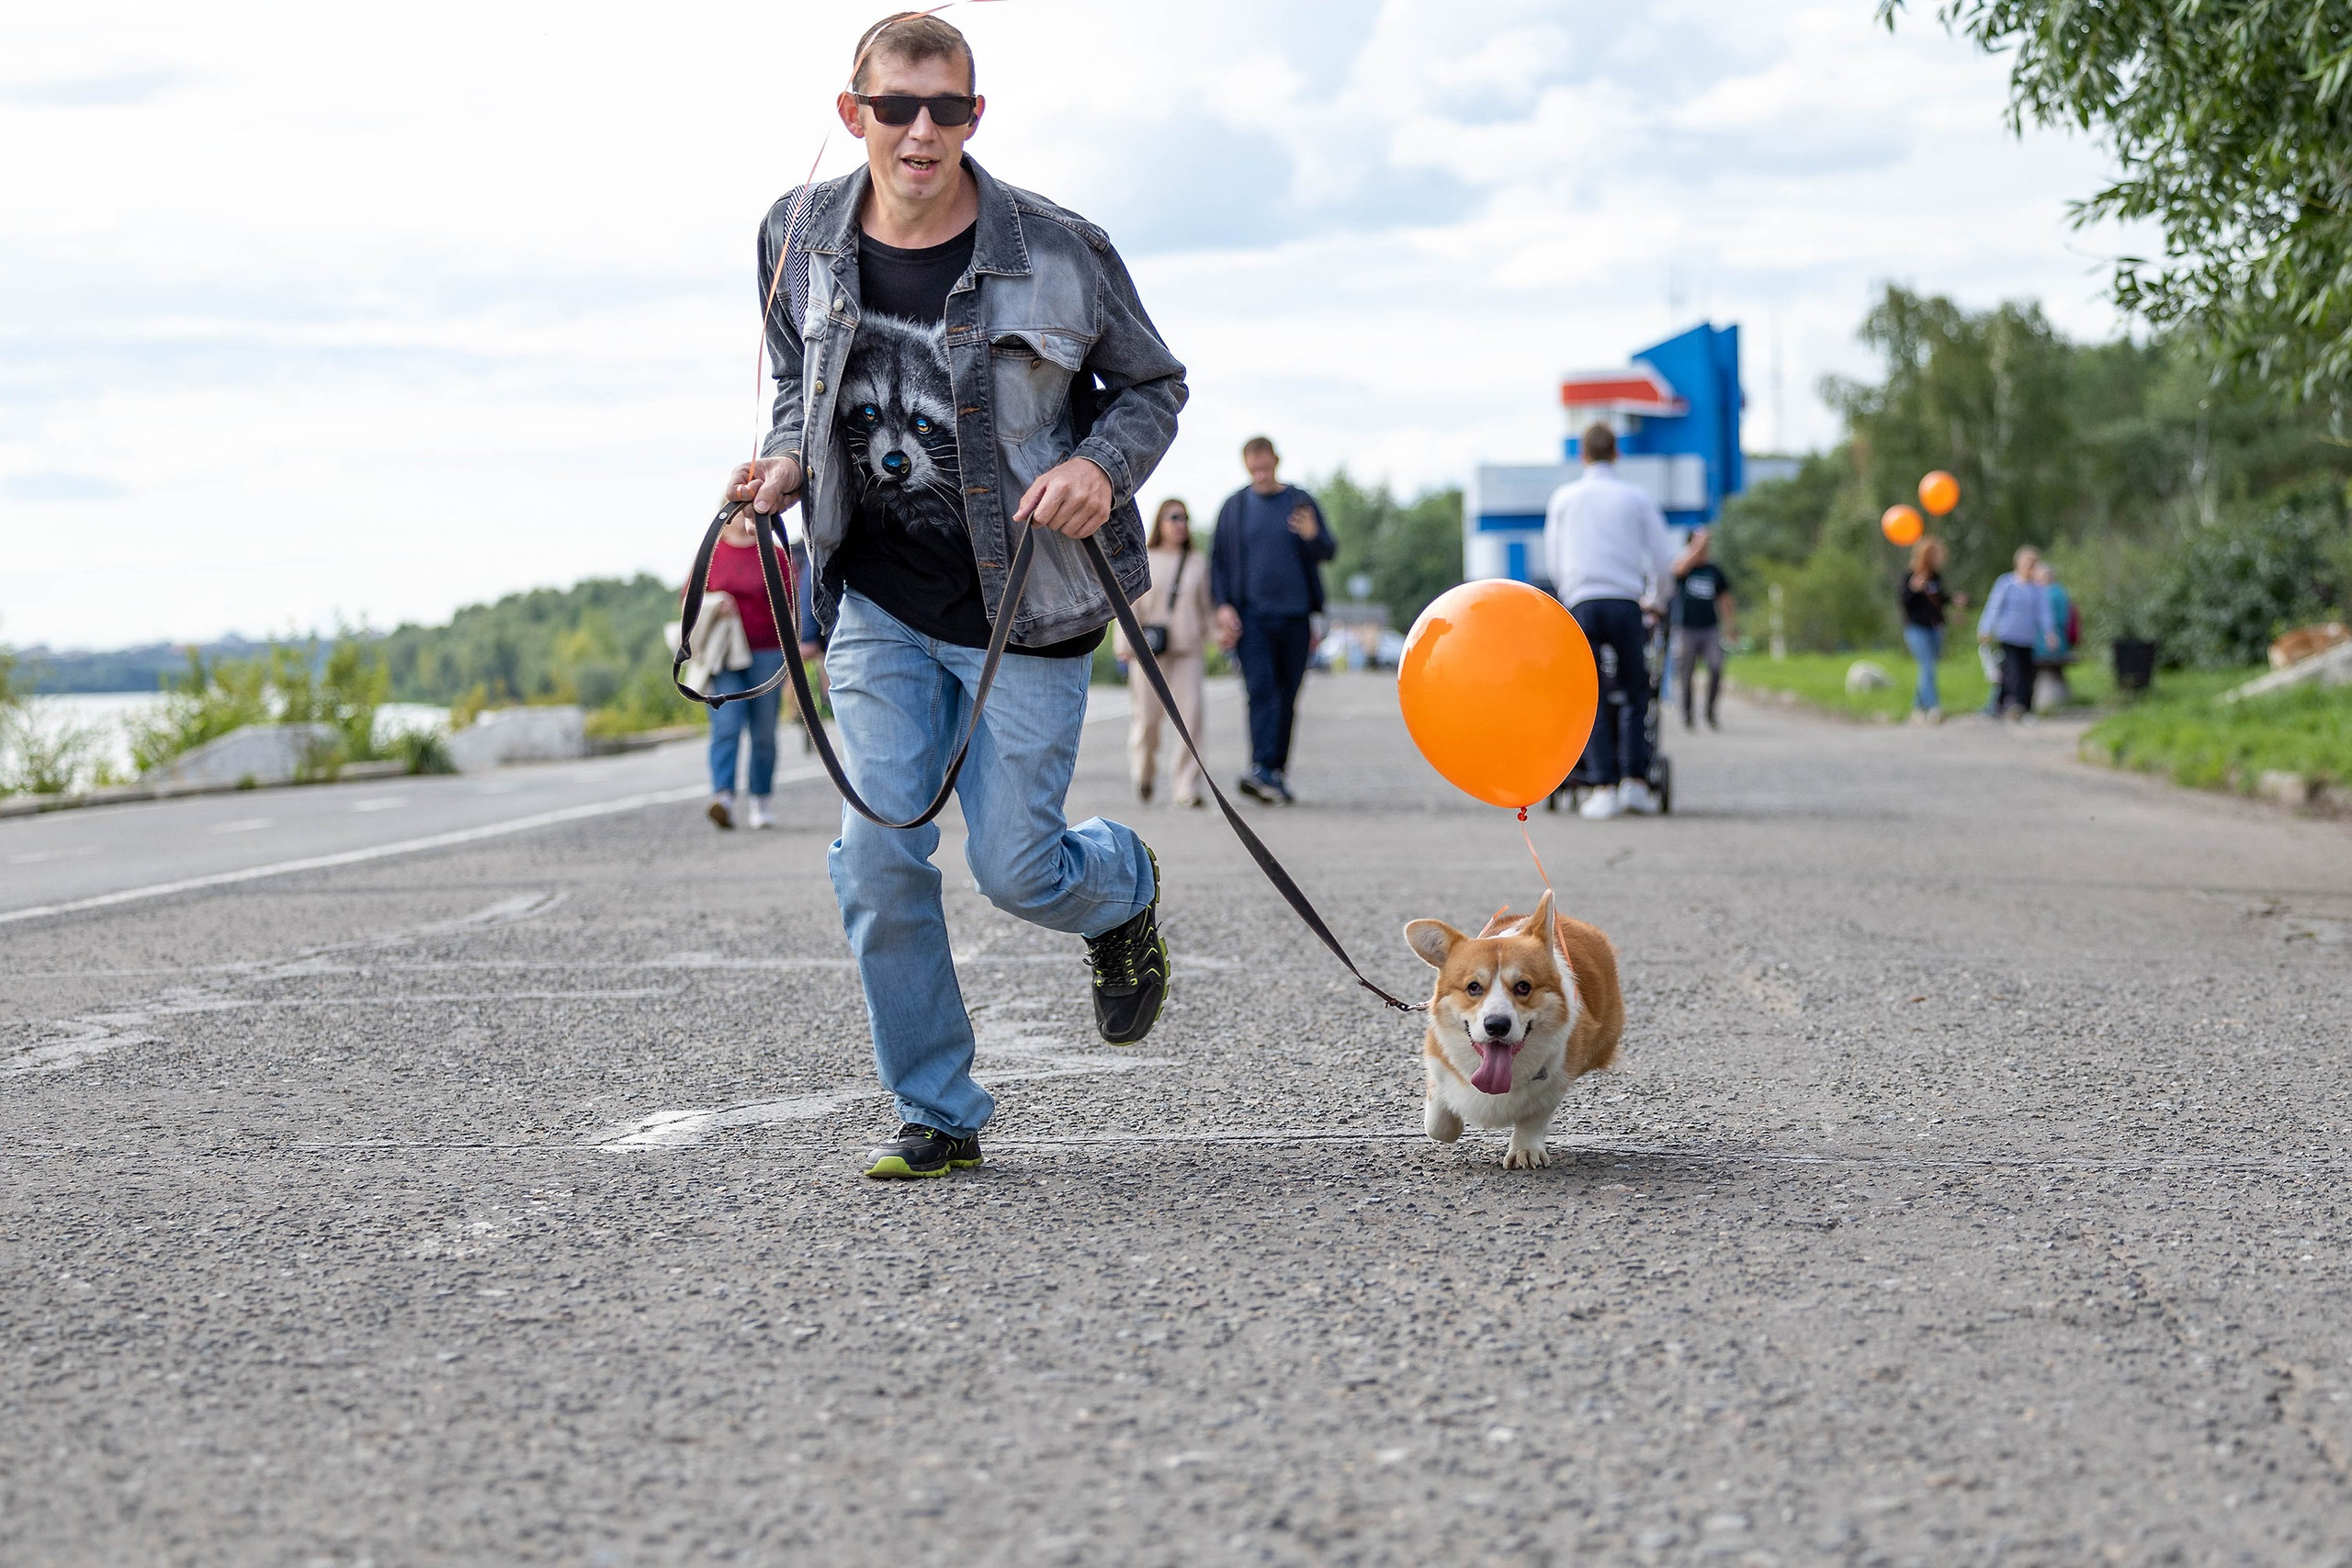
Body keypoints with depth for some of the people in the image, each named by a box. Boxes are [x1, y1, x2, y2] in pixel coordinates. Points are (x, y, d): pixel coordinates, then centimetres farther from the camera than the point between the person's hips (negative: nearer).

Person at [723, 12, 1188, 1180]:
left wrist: (1104, 468, -18)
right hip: (878, 607, 3)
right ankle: (937, 1114, 12)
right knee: (879, 855, -4)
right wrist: (786, 465, -5)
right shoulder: (801, 239, -2)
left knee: (1015, 869, -3)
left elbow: (1153, 384, 2)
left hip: (1022, 611, -3)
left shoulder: (1057, 251, -12)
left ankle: (1123, 885, 36)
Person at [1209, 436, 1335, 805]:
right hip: (1251, 617, -2)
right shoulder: (1235, 507, 7)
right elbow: (1218, 560, 10)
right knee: (1260, 691, -15)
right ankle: (1263, 770, -26)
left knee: (1287, 698, 6)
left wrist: (1313, 536, -17)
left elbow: (1328, 552, 6)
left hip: (1294, 616, 2)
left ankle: (1279, 772, 14)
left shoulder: (1300, 502, 7)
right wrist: (1223, 605, -2)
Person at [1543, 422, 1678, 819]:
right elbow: (1664, 562, 10)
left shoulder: (1564, 498, 13)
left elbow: (1553, 560, 20)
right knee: (1635, 694, 9)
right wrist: (1652, 596, 28)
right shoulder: (1637, 499, 10)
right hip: (1626, 602, 0)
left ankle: (1603, 787, -8)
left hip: (1580, 604, 1)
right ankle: (1634, 780, -2)